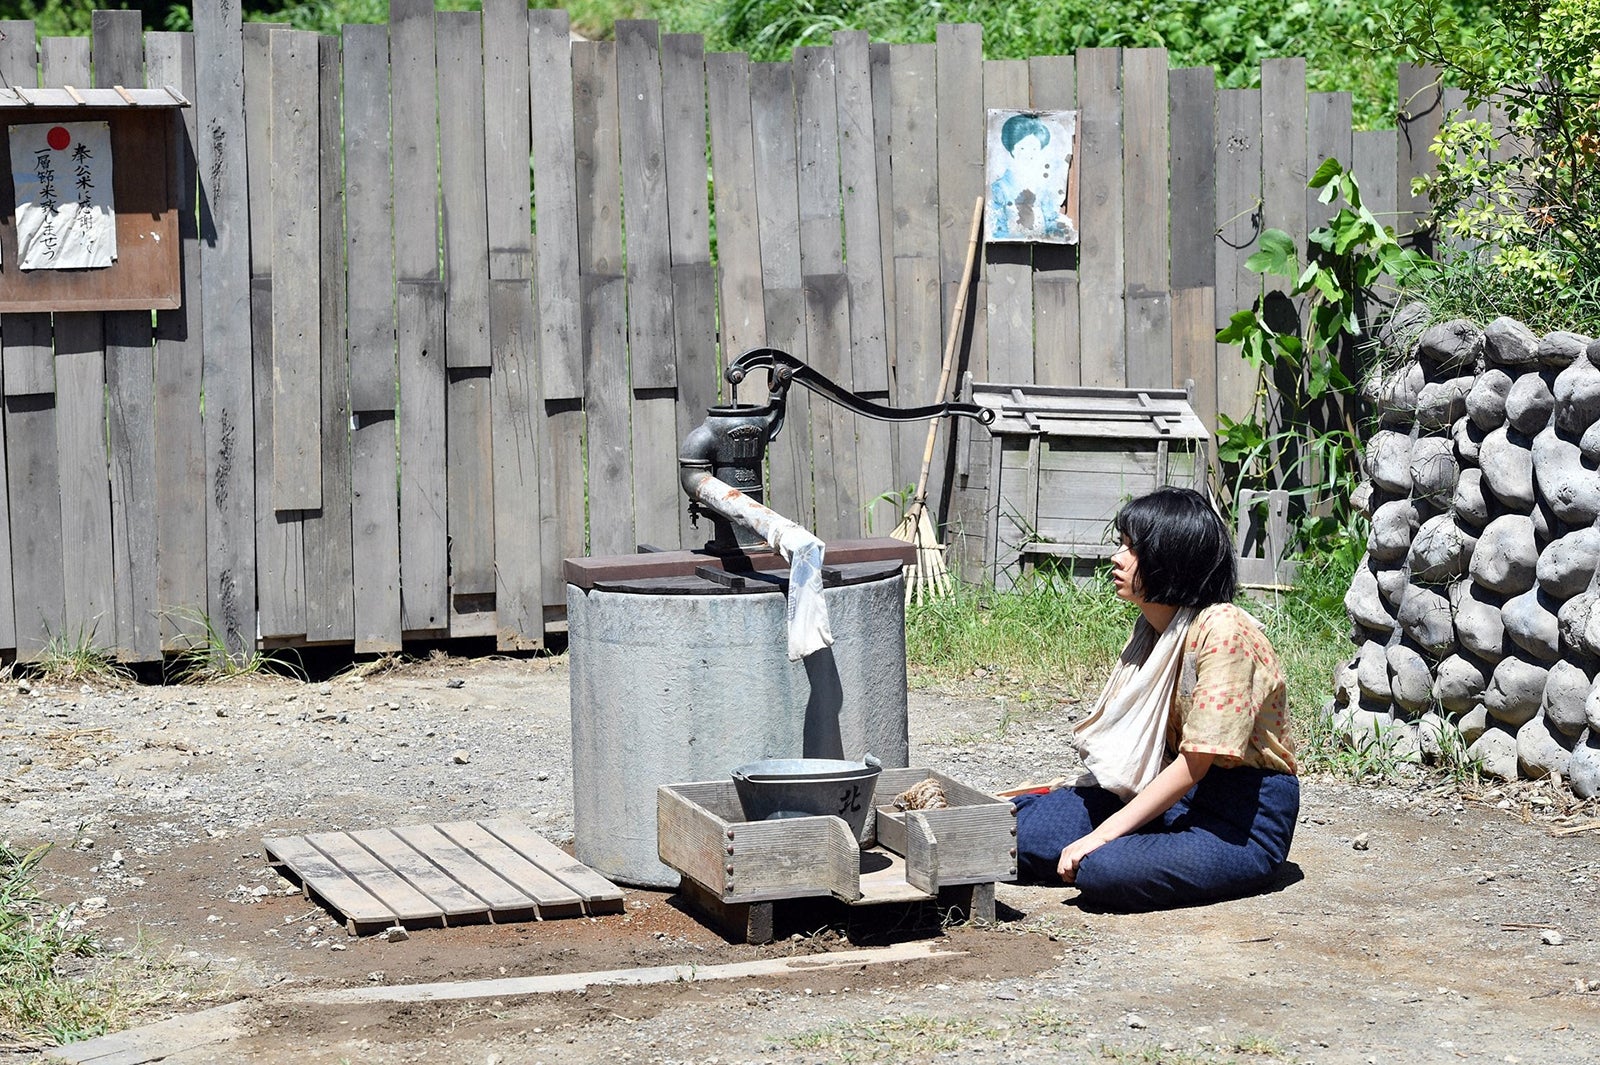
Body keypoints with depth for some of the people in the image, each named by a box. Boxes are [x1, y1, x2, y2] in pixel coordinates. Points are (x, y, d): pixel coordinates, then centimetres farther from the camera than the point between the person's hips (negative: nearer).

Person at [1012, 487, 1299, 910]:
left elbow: (1195, 762, -21)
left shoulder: (1222, 630, -20)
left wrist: (1106, 832, -20)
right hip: (1179, 796, 7)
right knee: (1025, 825, -13)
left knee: (1107, 869, -31)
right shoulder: (1155, 627, 9)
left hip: (1246, 820, -7)